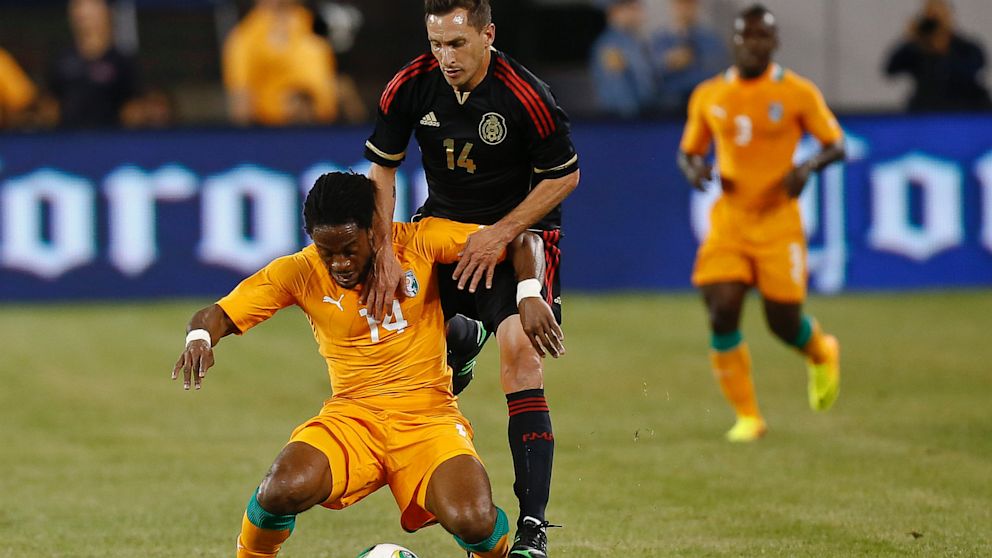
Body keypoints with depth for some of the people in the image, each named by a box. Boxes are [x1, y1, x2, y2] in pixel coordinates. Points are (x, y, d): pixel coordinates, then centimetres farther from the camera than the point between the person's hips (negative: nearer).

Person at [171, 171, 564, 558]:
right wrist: (199, 338, -25)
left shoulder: (418, 242, -3)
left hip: (428, 417, -1)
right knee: (282, 491, -30)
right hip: (353, 415, 1)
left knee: (473, 523, -27)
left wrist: (529, 293, -17)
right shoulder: (300, 272, -1)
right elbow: (219, 315, -2)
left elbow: (522, 241, 1)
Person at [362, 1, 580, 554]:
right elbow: (381, 168, -3)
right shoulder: (412, 86, -13)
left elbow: (565, 176, -12)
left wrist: (499, 234, -19)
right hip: (442, 221, 5)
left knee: (520, 351, -23)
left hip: (519, 229, -5)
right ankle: (461, 335, 33)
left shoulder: (526, 96, -24)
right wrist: (383, 251, -15)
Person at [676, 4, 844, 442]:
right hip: (728, 220, 2)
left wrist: (808, 167, -20)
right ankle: (747, 417, 2)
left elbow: (836, 144, 1)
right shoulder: (709, 96, 5)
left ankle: (821, 354, 37)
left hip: (777, 221, -2)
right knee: (722, 313, -12)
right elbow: (688, 150, 15)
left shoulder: (797, 93, -3)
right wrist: (693, 169, -9)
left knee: (784, 322, -2)